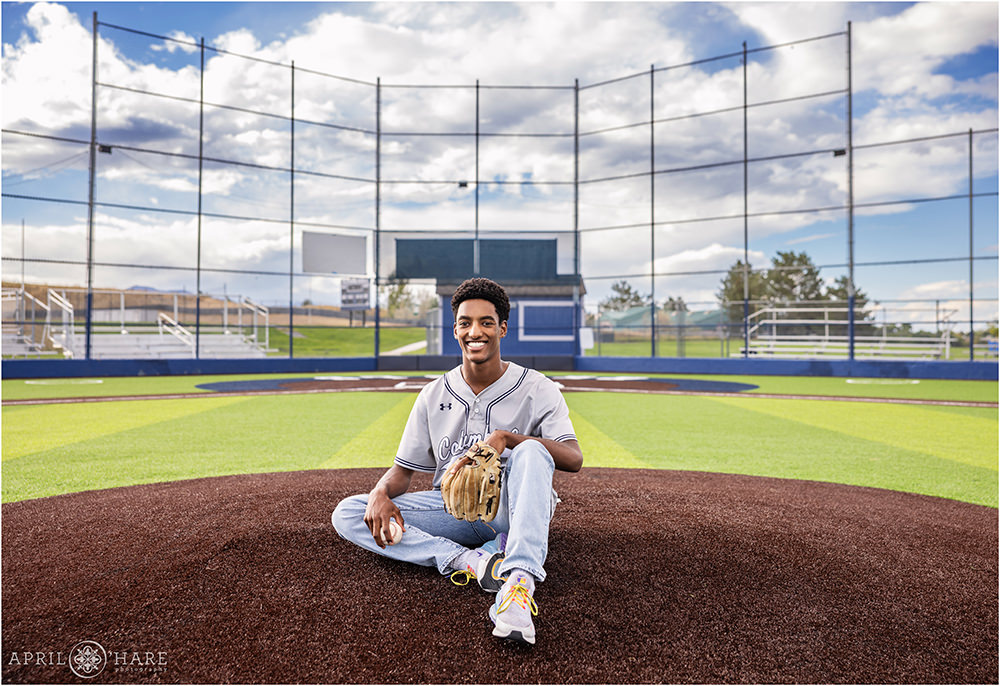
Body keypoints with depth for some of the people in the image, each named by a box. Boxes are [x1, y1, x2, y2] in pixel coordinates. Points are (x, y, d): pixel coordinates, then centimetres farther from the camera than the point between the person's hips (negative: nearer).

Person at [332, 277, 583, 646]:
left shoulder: (538, 390, -3)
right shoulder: (433, 396, 7)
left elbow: (574, 459, -16)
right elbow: (403, 470, 9)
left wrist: (506, 438, -30)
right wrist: (380, 494, -15)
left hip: (510, 507, -3)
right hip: (453, 509, 4)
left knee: (531, 450, -35)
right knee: (347, 514, -14)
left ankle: (519, 580, -48)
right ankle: (470, 560, -29)